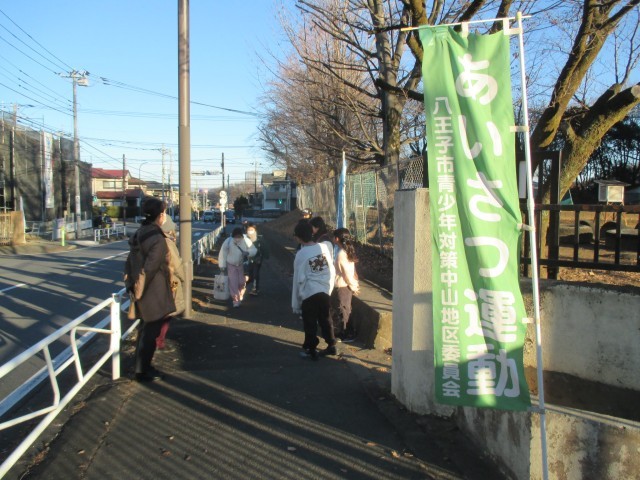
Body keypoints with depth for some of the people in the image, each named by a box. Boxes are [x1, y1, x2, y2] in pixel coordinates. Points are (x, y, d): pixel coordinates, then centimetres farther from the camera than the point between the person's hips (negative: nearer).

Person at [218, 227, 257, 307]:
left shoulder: (246, 241, -18)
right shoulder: (228, 242, -19)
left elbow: (254, 250, -8)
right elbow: (223, 254, -10)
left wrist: (248, 253, -30)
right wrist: (222, 266, -7)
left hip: (242, 265, 1)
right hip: (231, 265, -1)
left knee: (242, 282, 8)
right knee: (233, 283, -6)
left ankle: (240, 297, 33)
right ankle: (235, 301, 1)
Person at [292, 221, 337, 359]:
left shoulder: (301, 254, -13)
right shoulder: (324, 247, -1)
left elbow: (299, 279, -8)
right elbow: (332, 271, 5)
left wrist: (295, 303, 1)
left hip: (309, 293, -5)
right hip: (324, 291, 5)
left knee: (310, 324, 9)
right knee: (325, 320, 19)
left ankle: (311, 350, 19)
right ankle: (331, 346, 28)